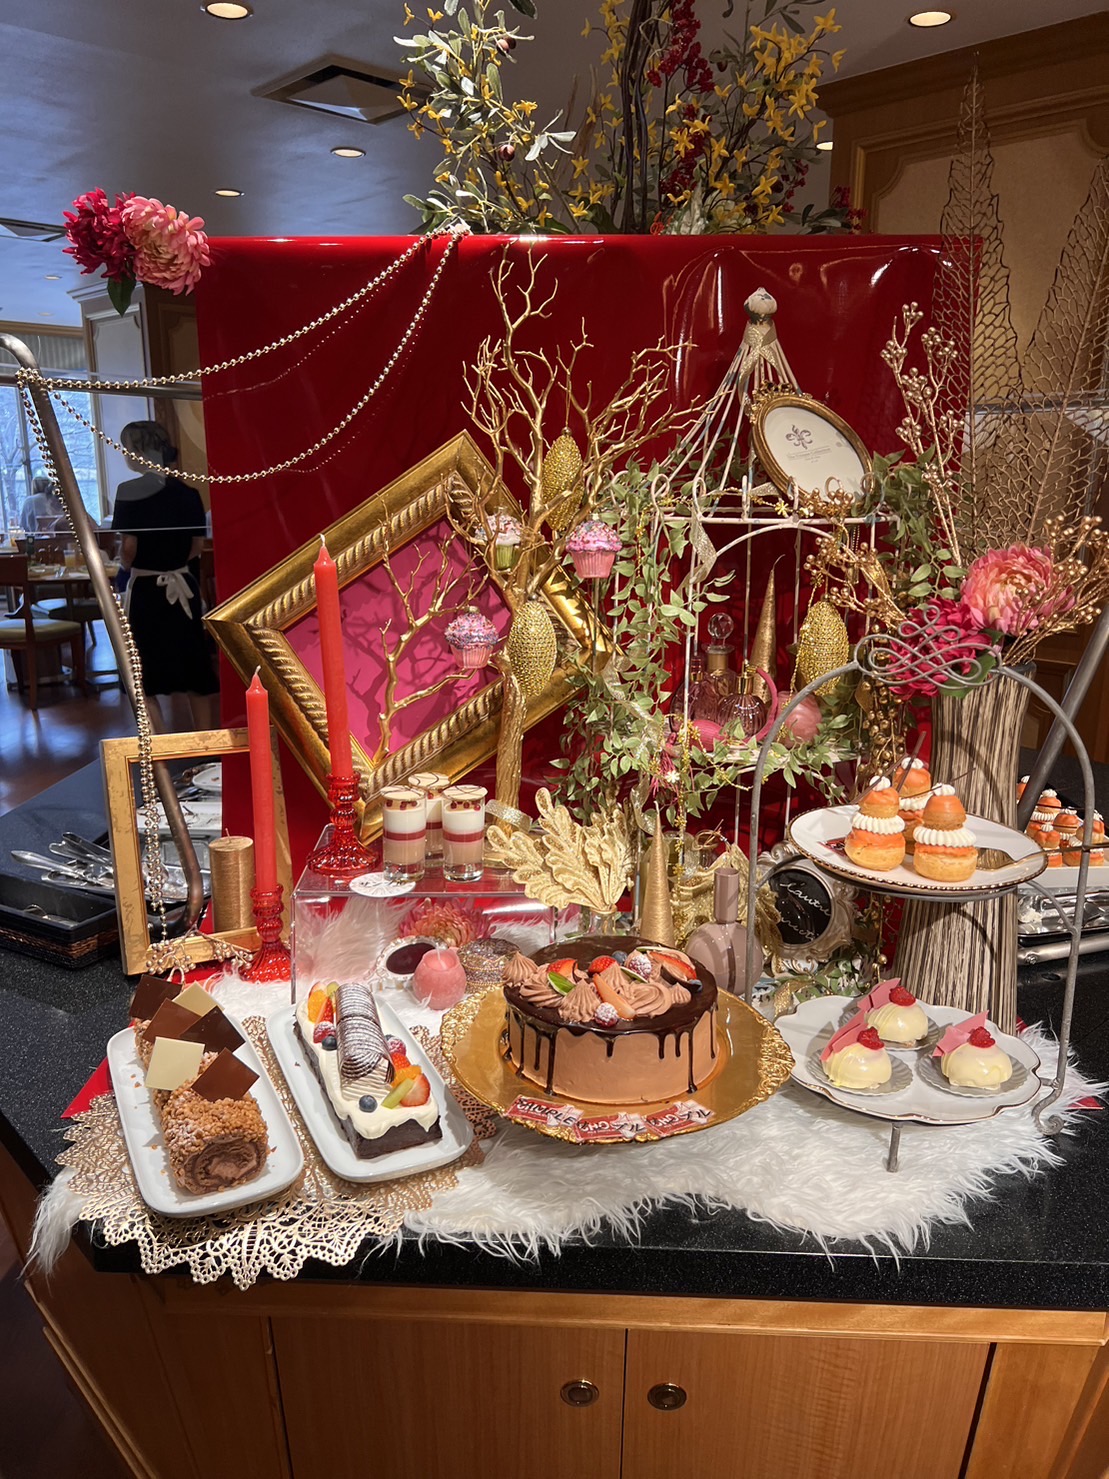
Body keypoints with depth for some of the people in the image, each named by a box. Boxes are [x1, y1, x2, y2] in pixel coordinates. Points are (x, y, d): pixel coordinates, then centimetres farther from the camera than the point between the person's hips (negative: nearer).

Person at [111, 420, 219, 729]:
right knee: (196, 674, 12)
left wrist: (127, 565, 7)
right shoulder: (188, 492, 3)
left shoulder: (130, 491, -11)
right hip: (184, 588, 5)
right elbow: (196, 546, 4)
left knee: (145, 681, 4)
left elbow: (129, 548, -13)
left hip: (145, 591, -5)